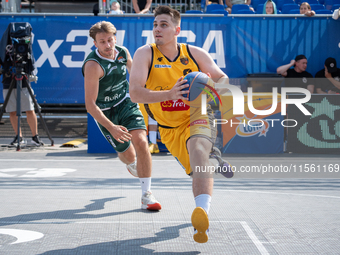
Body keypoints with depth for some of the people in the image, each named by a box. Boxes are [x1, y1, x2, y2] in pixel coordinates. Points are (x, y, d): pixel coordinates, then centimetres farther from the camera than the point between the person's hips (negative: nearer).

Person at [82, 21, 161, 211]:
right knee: (128, 154, 6)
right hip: (105, 112, -3)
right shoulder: (93, 65, -29)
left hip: (126, 103, 3)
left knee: (141, 142, -19)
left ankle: (147, 195, -11)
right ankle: (131, 164, 50)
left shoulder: (123, 52, -11)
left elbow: (133, 69, 14)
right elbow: (90, 104, -32)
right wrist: (111, 127, -41)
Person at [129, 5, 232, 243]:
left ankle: (202, 211, -50)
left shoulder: (195, 53, -5)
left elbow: (223, 78, 3)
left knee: (198, 148, -32)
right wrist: (168, 94, -37)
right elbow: (135, 93, -21)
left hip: (197, 116, -2)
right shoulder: (145, 54, -10)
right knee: (198, 170, 3)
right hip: (170, 130, 2)